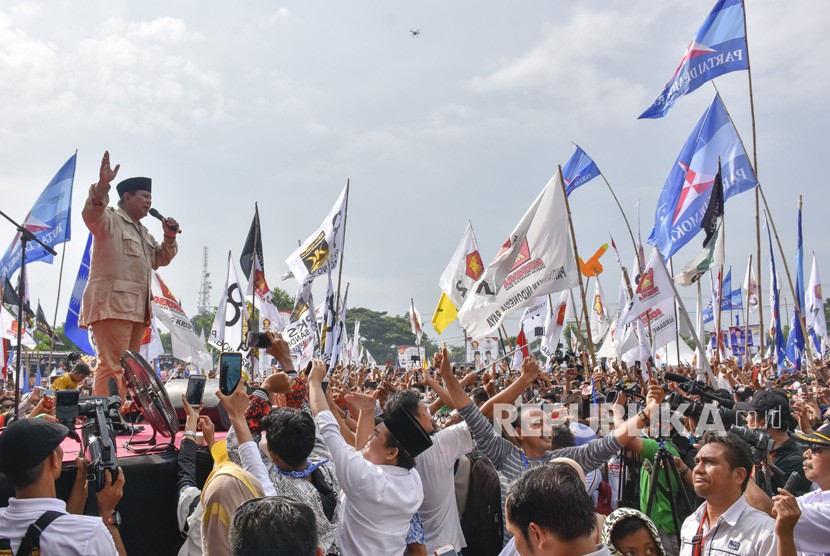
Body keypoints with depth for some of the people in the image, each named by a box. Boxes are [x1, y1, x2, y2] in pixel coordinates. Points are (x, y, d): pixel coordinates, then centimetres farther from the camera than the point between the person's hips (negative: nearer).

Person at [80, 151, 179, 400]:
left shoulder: (143, 232, 27)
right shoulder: (110, 219, 2)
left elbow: (160, 259, 29)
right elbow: (91, 213, -19)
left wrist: (169, 238, 11)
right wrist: (102, 185, -36)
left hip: (136, 308, 9)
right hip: (112, 304, -9)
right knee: (113, 366, -15)